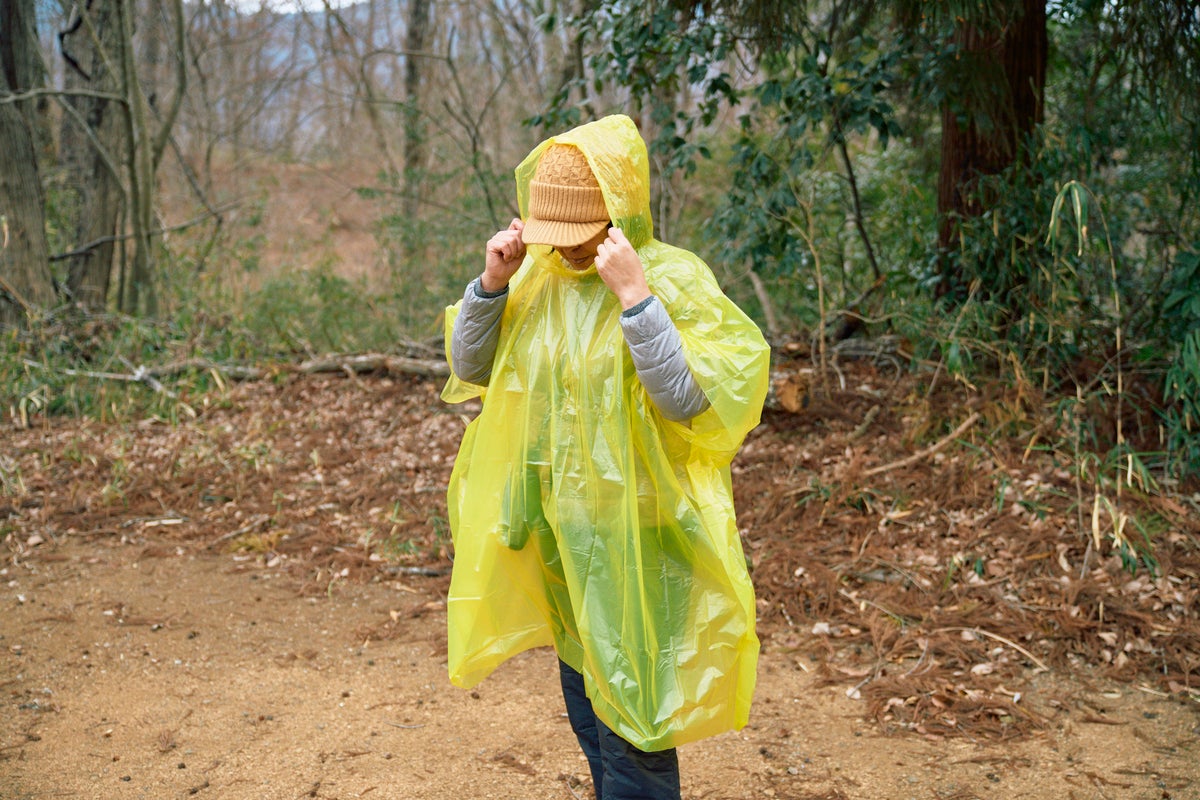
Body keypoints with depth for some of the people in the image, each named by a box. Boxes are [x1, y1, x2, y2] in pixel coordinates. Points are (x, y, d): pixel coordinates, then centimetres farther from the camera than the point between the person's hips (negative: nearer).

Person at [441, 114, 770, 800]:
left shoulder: (674, 279, -14)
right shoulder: (542, 275, 4)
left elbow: (687, 400, -24)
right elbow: (470, 369, 5)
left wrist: (634, 296, -30)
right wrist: (493, 282, -9)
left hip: (638, 534, -6)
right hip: (561, 530, 6)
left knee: (630, 717, 1)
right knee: (586, 700, 21)